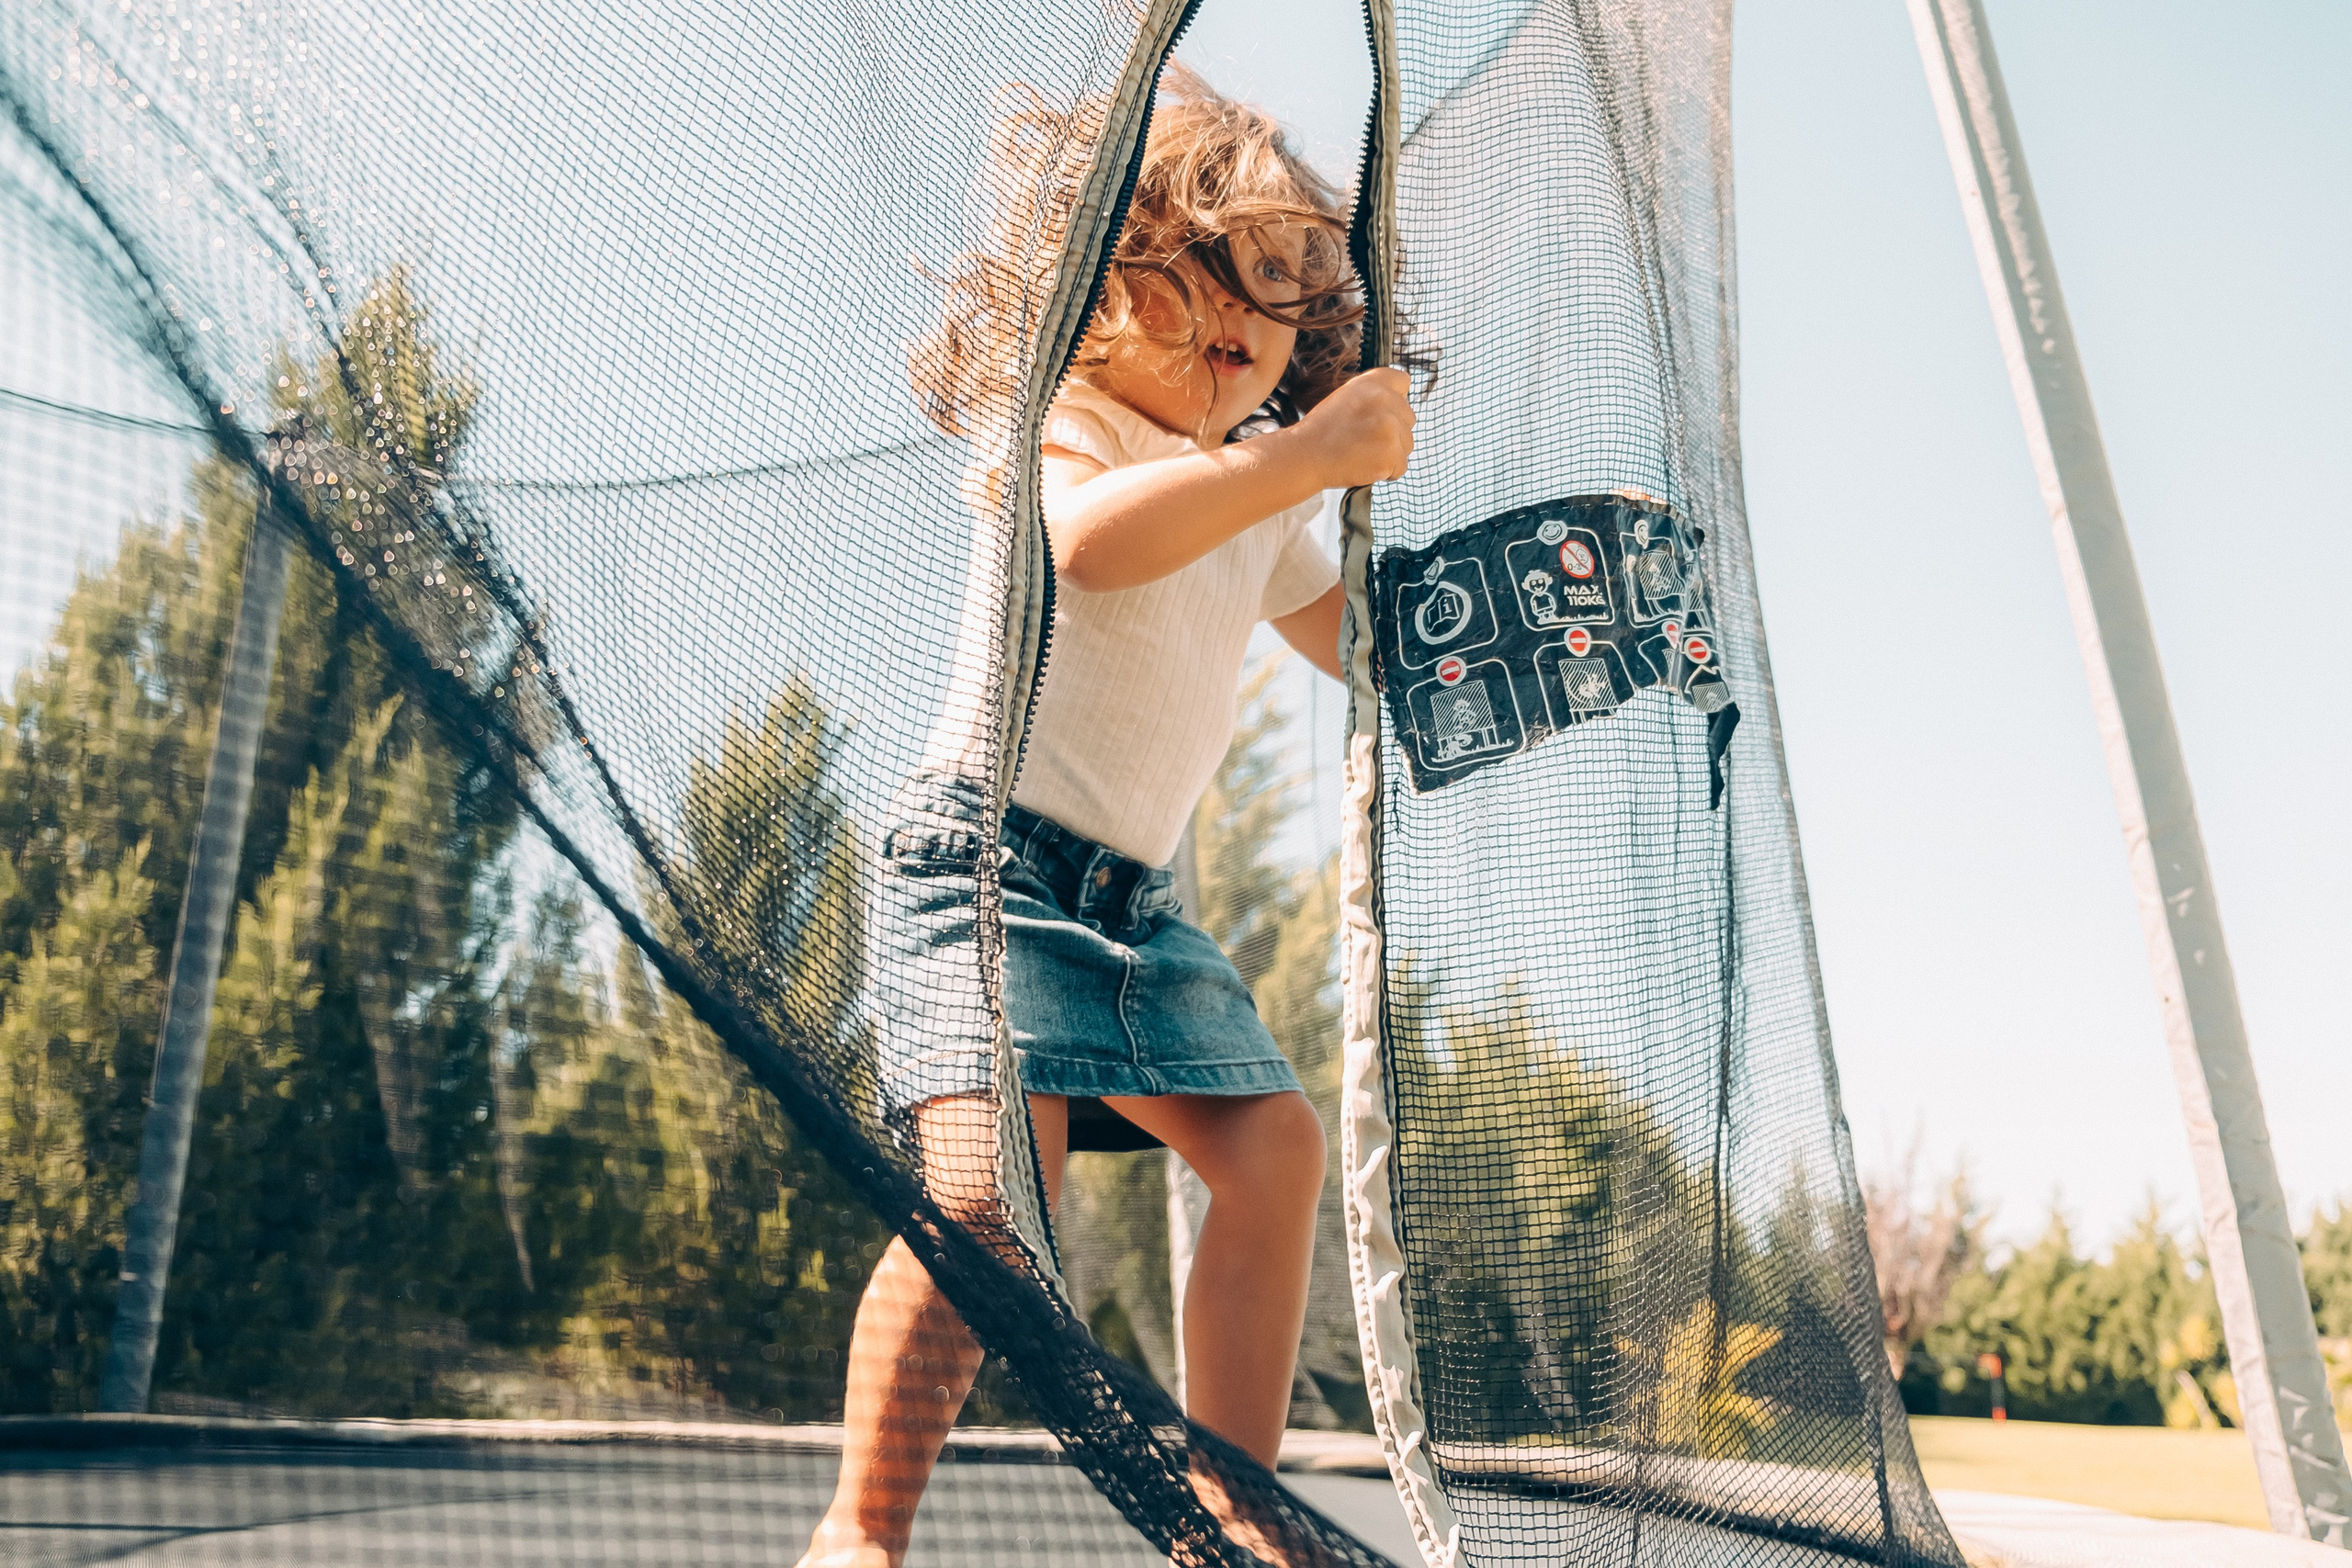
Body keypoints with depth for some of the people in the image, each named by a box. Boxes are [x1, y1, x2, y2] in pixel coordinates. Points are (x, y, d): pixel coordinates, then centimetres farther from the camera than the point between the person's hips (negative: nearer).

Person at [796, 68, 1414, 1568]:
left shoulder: (1257, 500, 18)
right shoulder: (1049, 423, -7)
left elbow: (1369, 647, 29)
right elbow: (1091, 539, -32)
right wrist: (1311, 455, -27)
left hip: (1139, 897, 8)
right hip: (992, 854, -8)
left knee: (1274, 1147, 3)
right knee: (993, 1178, -24)